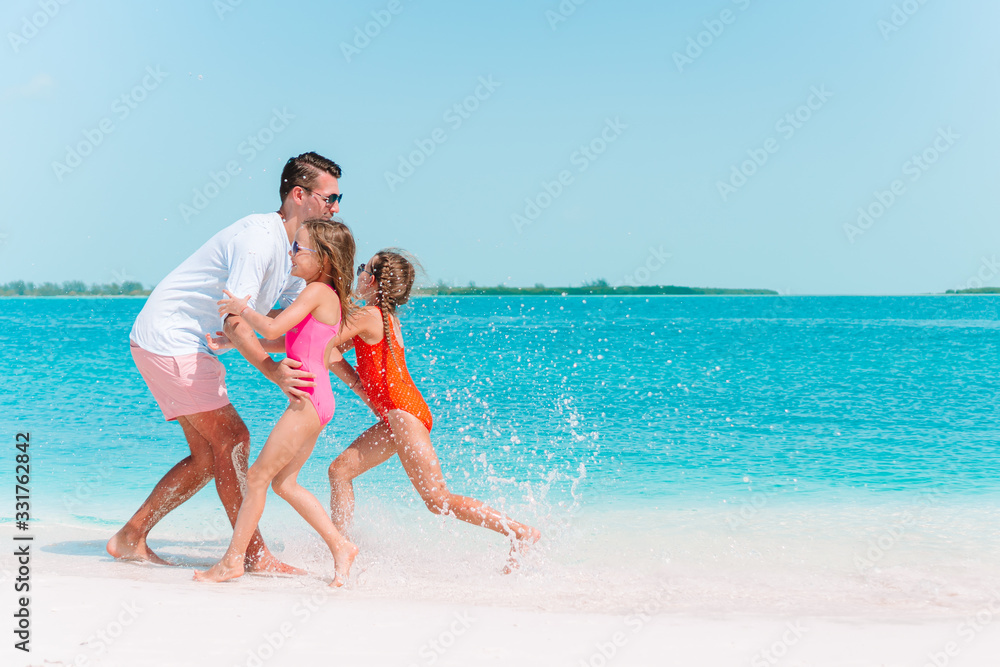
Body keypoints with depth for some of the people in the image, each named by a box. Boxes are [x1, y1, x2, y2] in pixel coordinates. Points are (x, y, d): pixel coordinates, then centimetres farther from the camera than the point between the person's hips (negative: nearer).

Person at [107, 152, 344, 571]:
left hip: (187, 346, 10)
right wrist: (273, 371, -41)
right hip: (168, 338, -10)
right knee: (231, 439, -11)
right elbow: (234, 320, -30)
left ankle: (130, 539, 17)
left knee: (209, 455, 10)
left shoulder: (290, 248, 9)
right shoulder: (259, 237, -22)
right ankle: (255, 556, -5)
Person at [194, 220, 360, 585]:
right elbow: (286, 342, 26)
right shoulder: (327, 297, 18)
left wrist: (241, 308, -3)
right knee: (284, 482, 13)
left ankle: (233, 560, 1)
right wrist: (234, 343, 23)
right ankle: (340, 546, 14)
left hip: (310, 396, -10)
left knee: (258, 474, -5)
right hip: (312, 401, 10)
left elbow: (273, 329, -20)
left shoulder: (317, 292, -11)